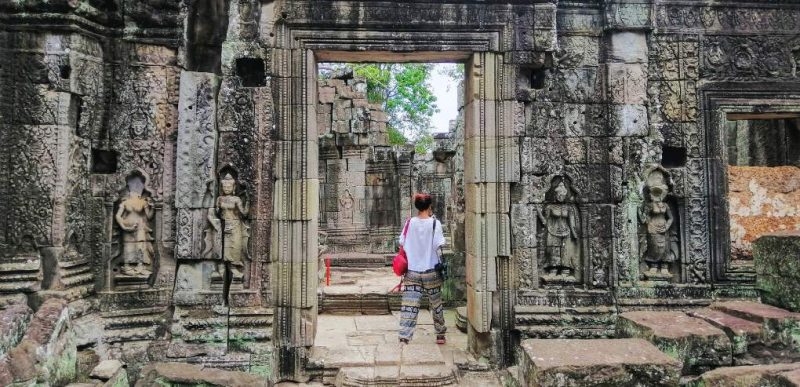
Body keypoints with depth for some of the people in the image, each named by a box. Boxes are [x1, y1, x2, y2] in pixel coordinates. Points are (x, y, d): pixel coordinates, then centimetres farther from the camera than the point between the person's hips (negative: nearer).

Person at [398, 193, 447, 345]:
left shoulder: (410, 222, -1)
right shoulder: (434, 223, -9)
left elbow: (402, 243, 1)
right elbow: (438, 245, -13)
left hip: (412, 270, 1)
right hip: (431, 271, -1)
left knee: (409, 305, -1)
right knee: (436, 304, 17)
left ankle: (404, 337, -10)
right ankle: (440, 335, 30)